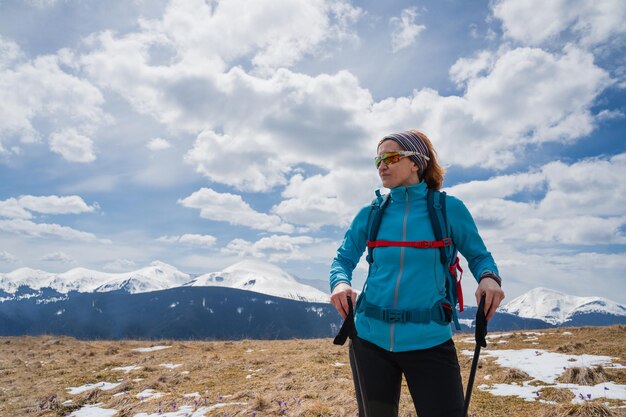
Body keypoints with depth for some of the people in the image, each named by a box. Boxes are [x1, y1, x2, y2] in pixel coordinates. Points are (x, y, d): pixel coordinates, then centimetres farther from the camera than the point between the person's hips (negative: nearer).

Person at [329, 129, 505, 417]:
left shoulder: (448, 208, -3)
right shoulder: (370, 214, 2)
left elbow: (478, 255, 6)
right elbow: (343, 259, 9)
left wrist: (489, 278, -16)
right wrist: (340, 283, -14)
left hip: (429, 341, -2)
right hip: (370, 338, 3)